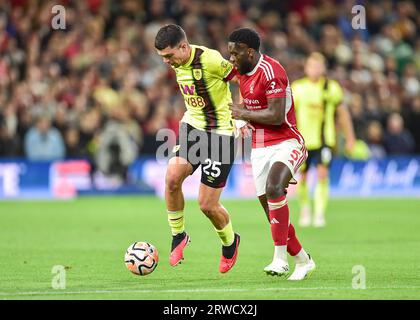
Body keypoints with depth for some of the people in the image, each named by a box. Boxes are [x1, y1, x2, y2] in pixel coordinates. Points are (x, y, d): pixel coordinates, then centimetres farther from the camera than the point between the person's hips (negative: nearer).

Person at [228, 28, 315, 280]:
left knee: (273, 188, -32)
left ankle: (281, 258, -28)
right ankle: (303, 261, 21)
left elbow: (276, 116, -23)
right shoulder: (243, 72, 10)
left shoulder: (270, 71, -18)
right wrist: (247, 123, 9)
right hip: (260, 148, 8)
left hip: (286, 143, -8)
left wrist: (244, 114, -13)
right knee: (270, 210, 5)